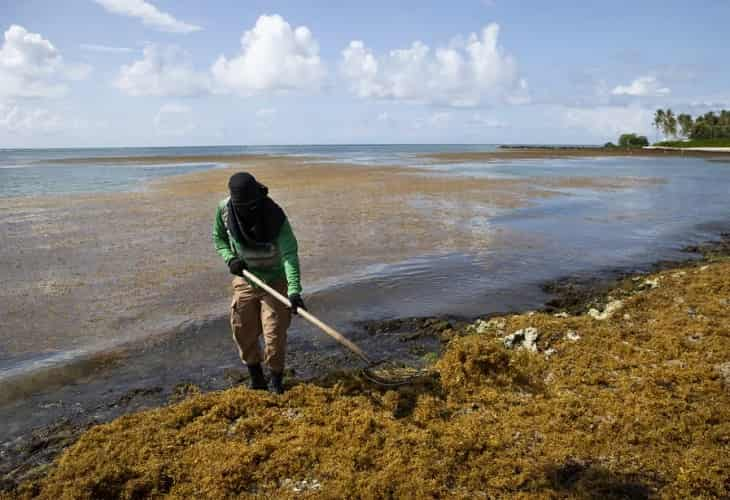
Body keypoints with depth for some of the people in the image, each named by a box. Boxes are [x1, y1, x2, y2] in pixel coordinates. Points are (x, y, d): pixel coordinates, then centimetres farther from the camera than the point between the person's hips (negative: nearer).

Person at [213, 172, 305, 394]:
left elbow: (290, 254, -34)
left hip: (275, 281, -3)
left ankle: (276, 381, 21)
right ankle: (256, 378, 32)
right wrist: (230, 259, -14)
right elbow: (218, 237, 6)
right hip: (244, 280, 4)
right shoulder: (224, 209, -13)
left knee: (275, 334, -3)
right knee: (243, 333, 9)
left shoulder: (275, 216, -26)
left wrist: (294, 290, -47)